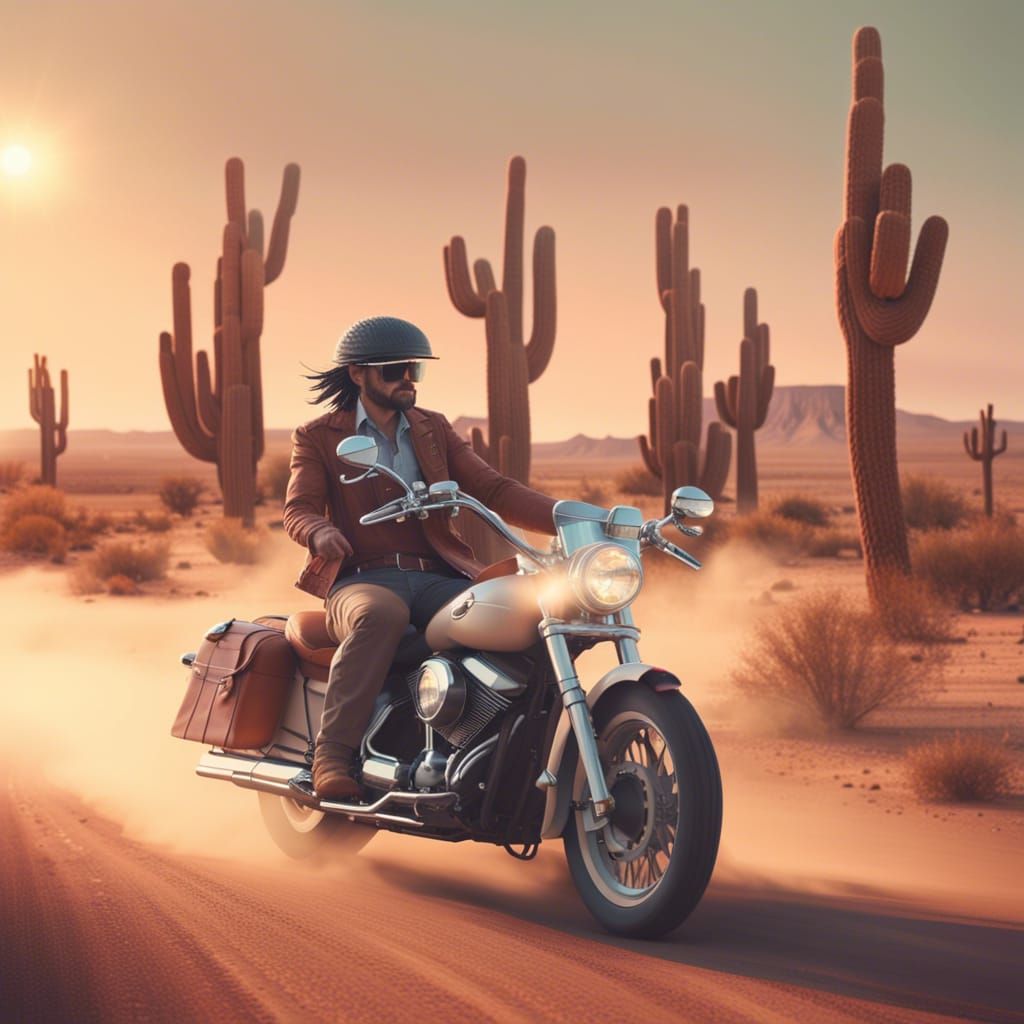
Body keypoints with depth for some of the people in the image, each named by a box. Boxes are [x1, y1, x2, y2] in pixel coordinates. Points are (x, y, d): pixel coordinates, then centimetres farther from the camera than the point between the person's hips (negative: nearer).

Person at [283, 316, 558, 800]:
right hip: (362, 579, -3)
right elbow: (298, 507, -3)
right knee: (382, 615, -40)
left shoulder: (434, 429, 20)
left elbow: (494, 489, 10)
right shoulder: (318, 437, 10)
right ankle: (333, 752, -38)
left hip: (437, 577, 3)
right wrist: (319, 531, -29)